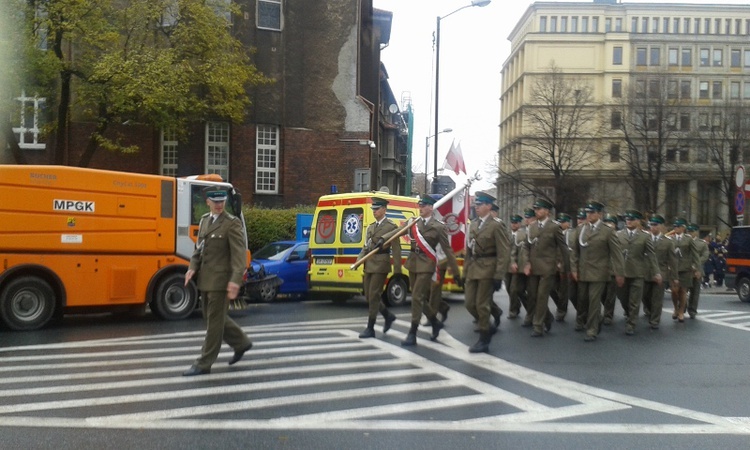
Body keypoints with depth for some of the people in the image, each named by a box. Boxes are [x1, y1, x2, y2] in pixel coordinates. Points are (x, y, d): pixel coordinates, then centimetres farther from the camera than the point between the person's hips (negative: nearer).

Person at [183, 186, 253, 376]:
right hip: (206, 278, 8)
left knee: (214, 321, 0)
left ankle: (204, 364, 8)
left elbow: (240, 253, -17)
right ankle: (241, 343, 33)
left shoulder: (232, 223, -11)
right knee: (211, 317, 17)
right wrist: (193, 267, 1)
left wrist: (235, 280, -27)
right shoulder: (204, 220, 12)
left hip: (220, 279, -8)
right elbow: (199, 248, 18)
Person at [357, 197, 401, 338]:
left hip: (381, 265, -7)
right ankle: (388, 316, 30)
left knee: (374, 296, -6)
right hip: (369, 265, 8)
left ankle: (370, 329, 2)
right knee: (369, 296, 11)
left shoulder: (391, 227, -6)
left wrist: (397, 271, -13)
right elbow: (366, 247, 16)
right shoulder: (371, 227, 16)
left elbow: (396, 250, -9)